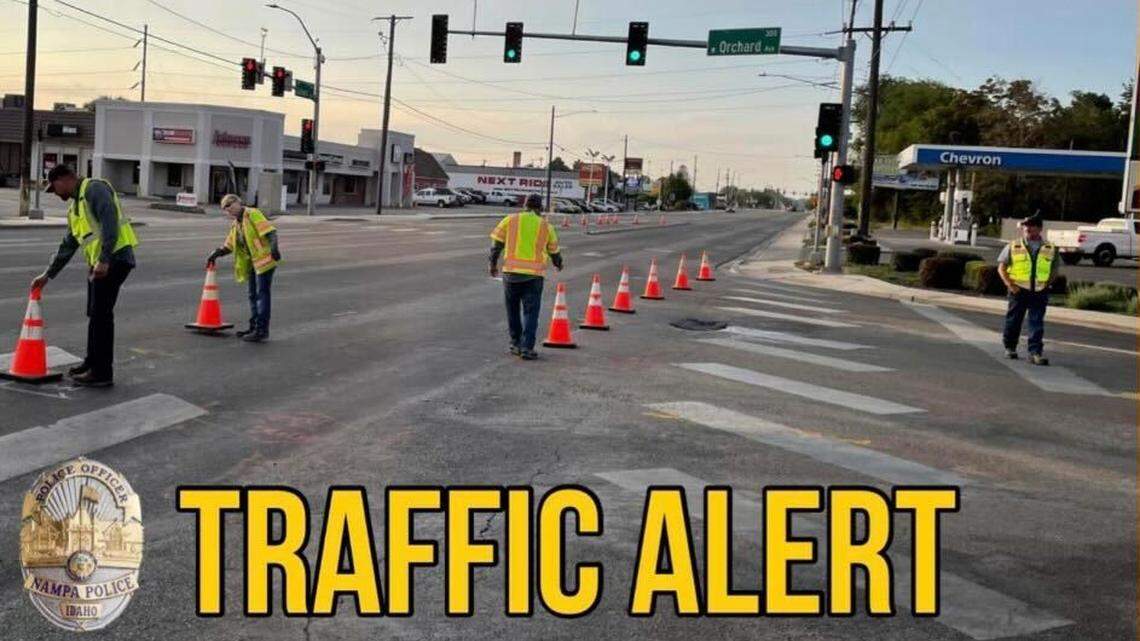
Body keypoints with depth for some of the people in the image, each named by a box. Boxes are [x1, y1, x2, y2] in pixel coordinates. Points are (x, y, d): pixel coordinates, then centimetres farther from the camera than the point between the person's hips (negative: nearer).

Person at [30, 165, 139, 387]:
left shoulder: (94, 188, -7)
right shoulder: (74, 207, 24)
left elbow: (110, 221, -21)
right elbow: (67, 246, 30)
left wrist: (104, 260, -26)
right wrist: (47, 275, 32)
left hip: (114, 258, -10)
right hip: (98, 264, 10)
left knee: (101, 315, -7)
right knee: (95, 314, 16)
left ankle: (102, 373, -2)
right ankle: (92, 363, 28)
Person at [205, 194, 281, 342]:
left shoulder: (253, 214, -8)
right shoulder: (235, 224, 18)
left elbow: (270, 231, -19)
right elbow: (229, 246, 22)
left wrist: (273, 247, -34)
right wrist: (216, 254, 5)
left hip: (264, 259, -9)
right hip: (252, 262, 9)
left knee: (262, 295, -7)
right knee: (253, 295, 14)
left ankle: (262, 329, -5)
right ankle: (254, 327, 23)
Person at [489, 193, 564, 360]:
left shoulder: (510, 220, 6)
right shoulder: (546, 226, 7)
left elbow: (497, 243, 4)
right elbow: (554, 251, 17)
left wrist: (493, 264, 16)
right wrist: (558, 264, 37)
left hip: (511, 271, 1)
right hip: (534, 274, -1)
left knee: (513, 310, 15)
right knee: (530, 312, 2)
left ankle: (516, 344, 21)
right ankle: (527, 347, -5)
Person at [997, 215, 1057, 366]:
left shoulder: (1050, 249, 7)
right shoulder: (1013, 247, 1)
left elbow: (1055, 269, 18)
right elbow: (1001, 267, 3)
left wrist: (1048, 283, 3)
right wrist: (1010, 285, -8)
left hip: (1040, 291, 1)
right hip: (1019, 290, -1)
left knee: (1037, 323, -4)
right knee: (1013, 320, 8)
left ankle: (1036, 352, -5)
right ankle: (1010, 347, 25)